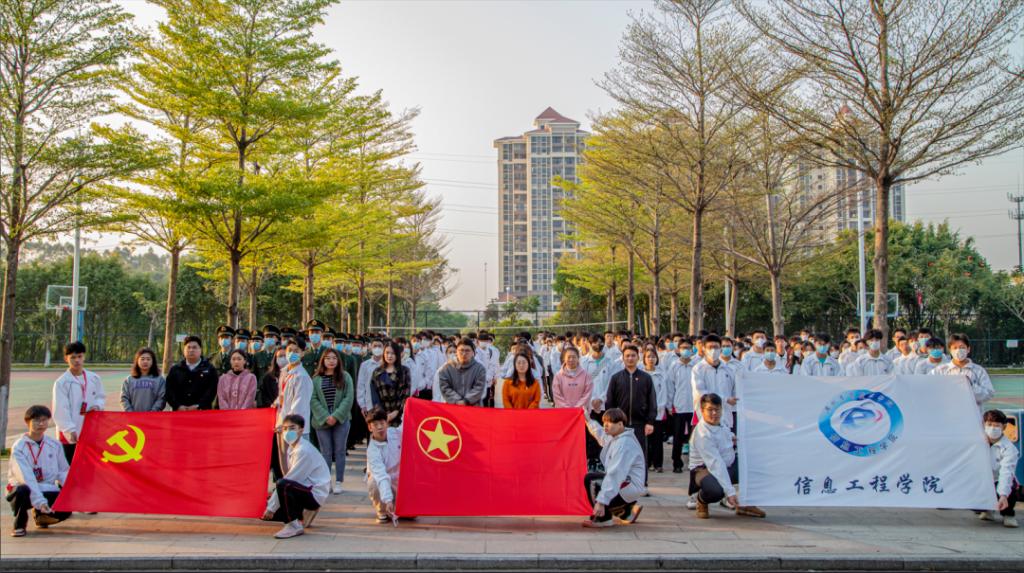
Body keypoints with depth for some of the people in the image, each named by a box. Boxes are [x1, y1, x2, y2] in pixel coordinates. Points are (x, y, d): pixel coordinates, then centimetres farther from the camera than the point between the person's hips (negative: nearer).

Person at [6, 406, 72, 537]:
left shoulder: (55, 445, 4)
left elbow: (63, 471, 9)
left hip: (49, 491, 4)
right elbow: (27, 478, -21)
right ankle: (19, 524, -6)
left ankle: (41, 516, 14)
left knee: (66, 508, -24)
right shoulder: (18, 447, -10)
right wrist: (39, 501, -32)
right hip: (27, 490, -3)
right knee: (22, 490, -38)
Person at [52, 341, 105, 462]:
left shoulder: (94, 378, 6)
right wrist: (70, 430, -21)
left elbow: (101, 397, 18)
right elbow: (60, 409, -13)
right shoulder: (62, 382, -8)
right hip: (69, 435, -4)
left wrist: (97, 405, -6)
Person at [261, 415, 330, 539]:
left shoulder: (304, 450, -19)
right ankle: (303, 515, 19)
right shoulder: (292, 448, 9)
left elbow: (286, 482, -21)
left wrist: (272, 507, -18)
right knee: (265, 512, 4)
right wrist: (270, 503, 6)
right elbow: (290, 479, 12)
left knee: (283, 485, -33)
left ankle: (293, 525, -18)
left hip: (315, 494, -9)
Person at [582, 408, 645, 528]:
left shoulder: (624, 444, -23)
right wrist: (588, 421, 34)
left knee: (590, 480, -20)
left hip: (631, 485, -10)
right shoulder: (614, 438, 6)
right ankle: (628, 511, 23)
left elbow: (615, 475, -31)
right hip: (625, 484, 10)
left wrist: (601, 501, -36)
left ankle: (603, 519, -9)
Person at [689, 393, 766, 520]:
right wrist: (730, 492, -38)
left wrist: (732, 437, 2)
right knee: (716, 490, -40)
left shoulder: (718, 422, 0)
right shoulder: (703, 435, -27)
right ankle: (702, 500, -1)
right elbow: (716, 464, -33)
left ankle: (744, 505, 6)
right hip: (706, 469, -9)